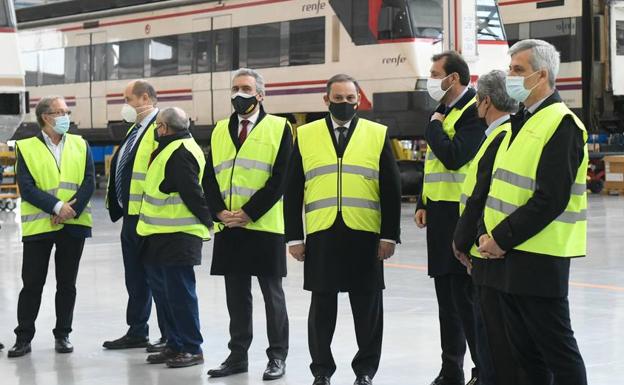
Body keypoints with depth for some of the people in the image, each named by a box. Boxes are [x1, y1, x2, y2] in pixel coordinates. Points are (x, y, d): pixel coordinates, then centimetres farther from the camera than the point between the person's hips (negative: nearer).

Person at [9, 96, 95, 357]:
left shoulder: (80, 145, 9)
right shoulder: (26, 148, 0)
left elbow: (89, 182, 0)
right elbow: (26, 188, -9)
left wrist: (71, 209, -14)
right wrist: (56, 207, -19)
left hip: (73, 225, 2)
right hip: (38, 226, -2)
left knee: (67, 283, 9)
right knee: (32, 283, 1)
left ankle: (62, 334, 19)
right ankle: (24, 338, 10)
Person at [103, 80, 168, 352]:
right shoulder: (136, 128, 19)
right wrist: (117, 205, 19)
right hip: (131, 214, 10)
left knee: (157, 277, -3)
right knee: (135, 278, 16)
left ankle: (170, 336, 6)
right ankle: (137, 332, 26)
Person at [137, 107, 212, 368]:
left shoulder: (180, 152, -17)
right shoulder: (174, 148, 16)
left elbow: (191, 192, -21)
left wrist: (207, 222, -15)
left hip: (177, 236, -11)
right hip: (166, 233, 11)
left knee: (179, 292, -4)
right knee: (171, 291, 15)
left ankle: (191, 349, 3)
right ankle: (175, 345, 23)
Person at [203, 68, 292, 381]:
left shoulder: (279, 128, -3)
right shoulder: (220, 130, 12)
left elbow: (279, 179, -9)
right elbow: (209, 177, 10)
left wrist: (248, 213, -14)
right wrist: (220, 212, -6)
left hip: (264, 227, -4)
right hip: (228, 228, 4)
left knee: (272, 294, 4)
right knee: (236, 295, 10)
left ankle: (277, 356, 13)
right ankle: (238, 355, 19)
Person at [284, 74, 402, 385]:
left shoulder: (377, 134, 6)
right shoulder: (305, 135, 8)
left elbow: (391, 189, 4)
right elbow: (293, 191, 7)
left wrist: (390, 235, -3)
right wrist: (294, 236, 2)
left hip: (365, 235, 0)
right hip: (321, 234, 1)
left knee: (367, 306, 5)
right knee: (322, 305, 6)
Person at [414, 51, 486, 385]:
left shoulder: (474, 110, -12)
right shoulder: (444, 110, 16)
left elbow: (454, 157, -24)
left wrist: (434, 126, -9)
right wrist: (423, 203, 16)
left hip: (462, 215, -9)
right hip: (440, 213, 9)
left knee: (466, 297, -7)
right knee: (447, 297, 14)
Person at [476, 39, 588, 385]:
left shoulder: (562, 124, -13)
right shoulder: (521, 122, 16)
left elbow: (551, 199, -21)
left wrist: (503, 238, -17)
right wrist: (486, 233, 4)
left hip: (538, 260, -9)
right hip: (506, 255, 9)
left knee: (556, 349, -1)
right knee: (523, 350, 15)